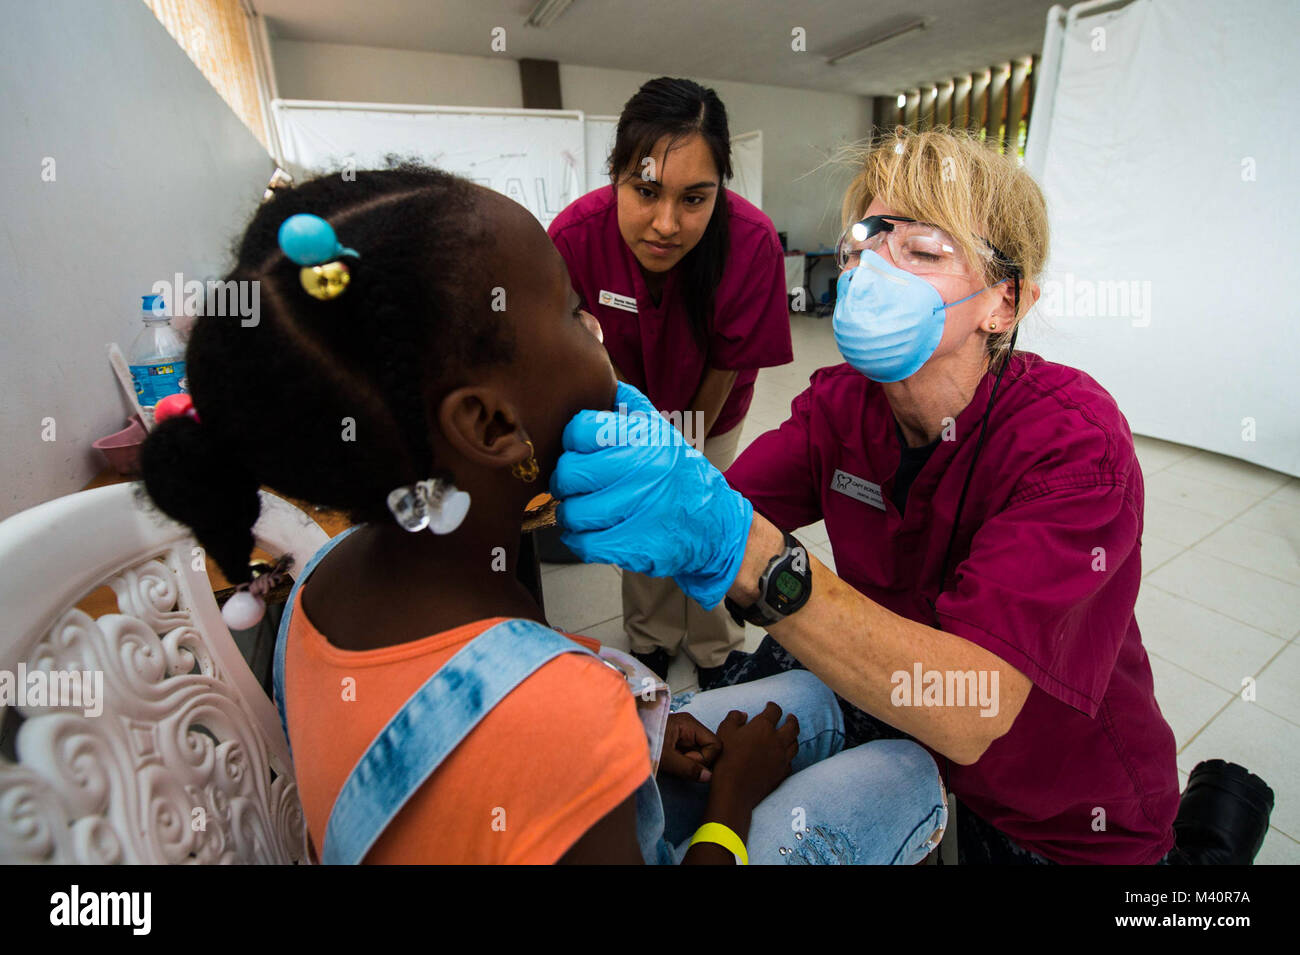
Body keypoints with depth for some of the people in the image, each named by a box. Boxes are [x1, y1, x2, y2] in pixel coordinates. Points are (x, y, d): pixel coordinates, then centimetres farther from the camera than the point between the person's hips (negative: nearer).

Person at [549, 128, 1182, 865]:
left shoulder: (1073, 438, -27)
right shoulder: (841, 403, -12)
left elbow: (967, 711, -37)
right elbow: (723, 515, -21)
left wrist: (744, 551, -49)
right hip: (897, 702, 4)